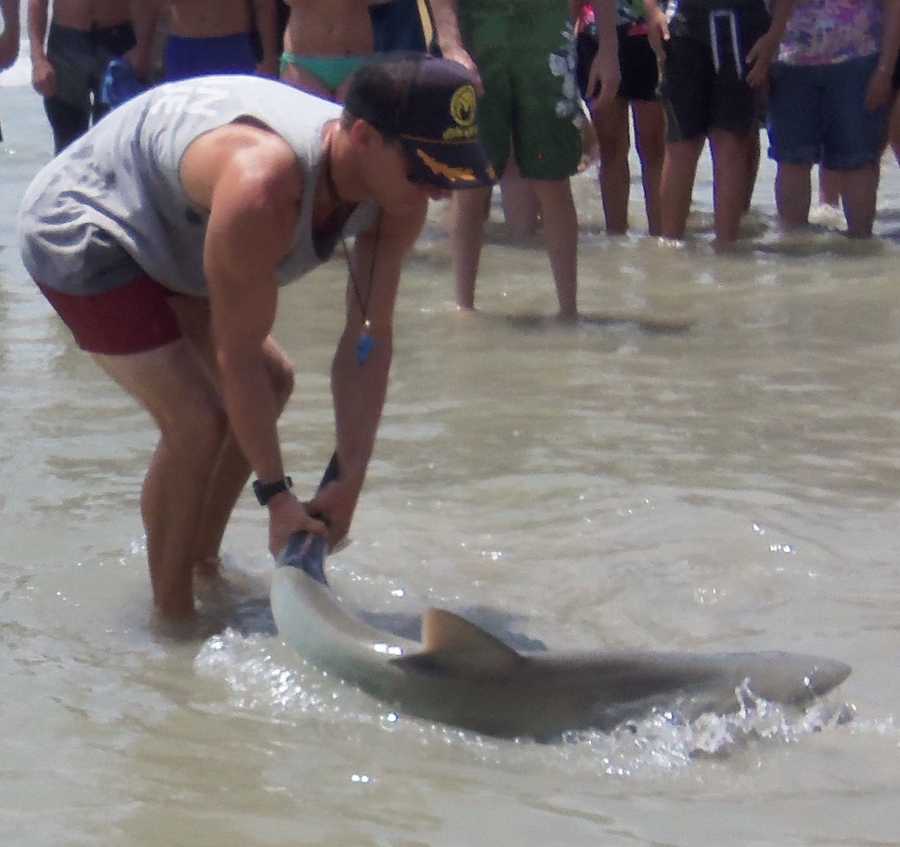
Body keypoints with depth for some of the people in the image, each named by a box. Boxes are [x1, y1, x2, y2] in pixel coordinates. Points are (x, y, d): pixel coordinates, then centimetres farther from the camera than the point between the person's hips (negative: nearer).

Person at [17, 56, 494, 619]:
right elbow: (236, 356, -32)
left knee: (273, 381, 13)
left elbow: (370, 339, -11)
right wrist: (277, 496, -24)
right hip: (75, 232, -9)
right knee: (197, 420, -18)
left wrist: (349, 482, -14)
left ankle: (204, 561, 28)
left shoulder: (398, 196, -17)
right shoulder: (263, 186, -41)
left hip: (162, 239, 9)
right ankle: (172, 617, -3)